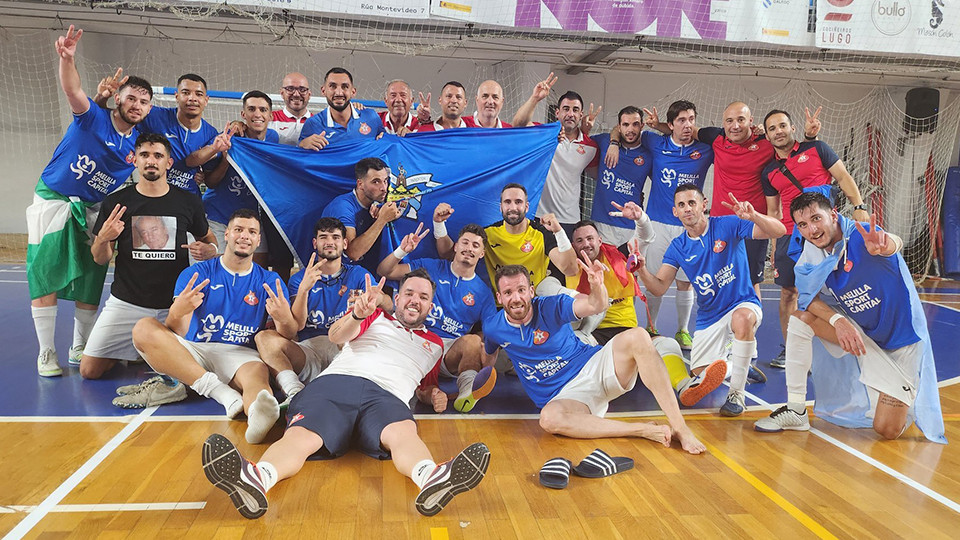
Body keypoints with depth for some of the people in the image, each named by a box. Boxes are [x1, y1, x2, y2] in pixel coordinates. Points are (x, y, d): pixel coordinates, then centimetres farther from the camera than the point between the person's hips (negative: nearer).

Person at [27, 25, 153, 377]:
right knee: (46, 278, -4)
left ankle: (80, 348, 24)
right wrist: (67, 58, -51)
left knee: (90, 283, 7)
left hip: (92, 212, 4)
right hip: (53, 202, -4)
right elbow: (73, 90, -32)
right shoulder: (93, 118, -13)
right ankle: (46, 353, 7)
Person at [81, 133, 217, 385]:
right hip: (126, 303, 0)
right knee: (89, 370, -3)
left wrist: (209, 249, -9)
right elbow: (100, 259, 5)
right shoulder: (116, 202, 0)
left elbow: (208, 238, 16)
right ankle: (127, 351, 29)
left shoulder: (188, 202, 1)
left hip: (176, 304, 0)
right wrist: (103, 239, -18)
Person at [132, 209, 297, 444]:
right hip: (194, 350, 2)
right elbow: (177, 333, -5)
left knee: (258, 372, -34)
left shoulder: (270, 281, 9)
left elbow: (289, 336, -1)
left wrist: (285, 320, -26)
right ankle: (225, 394, -33)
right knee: (144, 329, -24)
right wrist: (176, 313, -30)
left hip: (240, 354, -1)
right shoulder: (196, 274, 7)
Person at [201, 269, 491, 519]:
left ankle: (432, 479, -69)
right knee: (301, 436, -34)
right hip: (336, 382, 0)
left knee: (404, 432, -38)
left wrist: (433, 395, 17)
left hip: (387, 396, 0)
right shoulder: (376, 317, 27)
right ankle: (257, 478, -62)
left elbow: (424, 386, 43)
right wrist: (358, 316, -15)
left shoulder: (434, 345, 36)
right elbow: (337, 336, 9)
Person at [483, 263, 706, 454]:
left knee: (637, 337, -29)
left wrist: (597, 287, -44)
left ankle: (680, 427, -30)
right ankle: (645, 430, -31)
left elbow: (596, 305, -25)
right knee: (549, 418, -39)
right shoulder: (493, 329, -1)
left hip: (595, 367, 1)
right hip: (566, 395, 0)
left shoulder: (550, 307, -8)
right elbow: (486, 359, 24)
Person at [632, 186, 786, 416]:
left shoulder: (728, 225, -10)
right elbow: (659, 287, -9)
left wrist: (753, 216, -38)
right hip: (708, 317, 4)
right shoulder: (678, 247, -1)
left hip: (743, 304, -3)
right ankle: (731, 364, 24)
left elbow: (778, 231, -18)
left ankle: (736, 394, -27)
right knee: (699, 376, -7)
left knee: (742, 317, -41)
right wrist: (642, 270, -30)